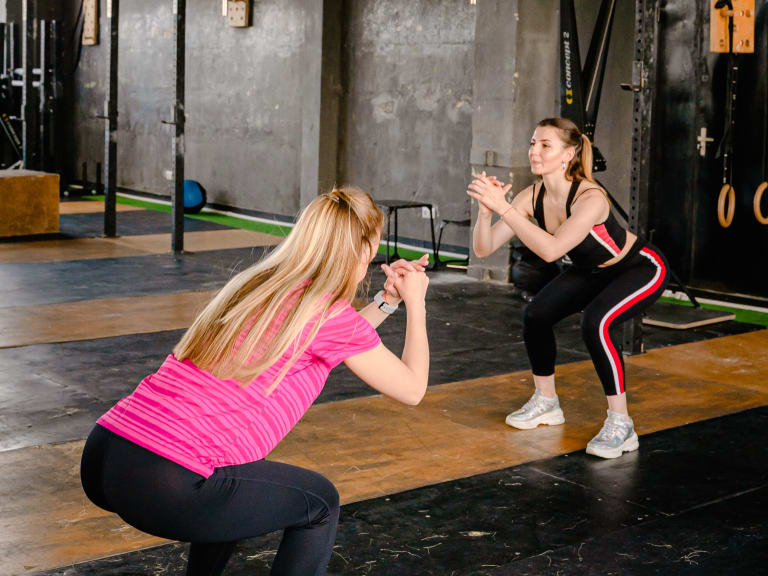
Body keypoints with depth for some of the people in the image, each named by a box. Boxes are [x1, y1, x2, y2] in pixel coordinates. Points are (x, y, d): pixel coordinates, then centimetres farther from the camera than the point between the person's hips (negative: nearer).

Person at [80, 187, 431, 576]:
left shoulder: (254, 283, 18)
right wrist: (415, 302, 22)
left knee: (239, 480, 35)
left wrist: (388, 299, 36)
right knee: (319, 503, 14)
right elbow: (412, 389, 11)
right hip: (164, 487, -8)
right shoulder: (330, 315, -3)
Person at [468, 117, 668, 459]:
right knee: (536, 315, -3)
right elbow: (484, 249, -19)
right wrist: (486, 211, -38)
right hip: (593, 271, 7)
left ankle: (620, 425, -17)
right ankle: (546, 403, 20)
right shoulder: (533, 196, -17)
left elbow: (551, 250, -49)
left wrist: (503, 208, -51)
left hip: (641, 269, -7)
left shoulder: (590, 198, -36)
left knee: (595, 323, -30)